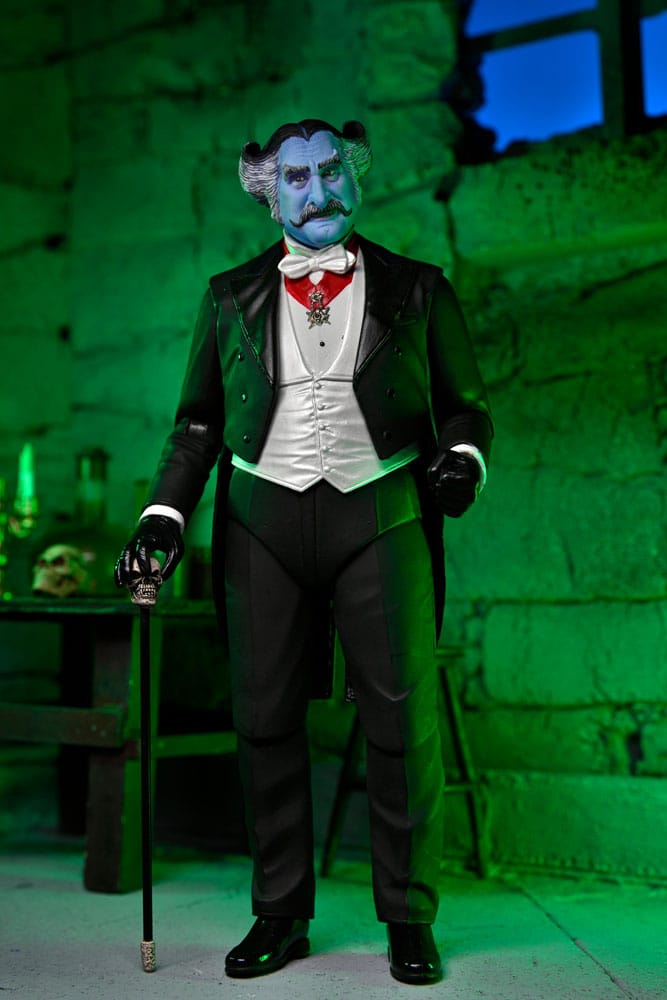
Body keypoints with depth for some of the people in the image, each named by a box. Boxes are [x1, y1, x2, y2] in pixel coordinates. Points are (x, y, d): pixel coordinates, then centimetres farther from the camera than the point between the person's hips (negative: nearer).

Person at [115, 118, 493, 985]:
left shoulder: (417, 291, 10)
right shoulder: (231, 298, 13)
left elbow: (466, 403, 13)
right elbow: (199, 420, 15)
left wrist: (464, 458, -8)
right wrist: (166, 515, 4)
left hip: (381, 516, -1)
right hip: (264, 522, 2)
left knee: (402, 719, -2)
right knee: (266, 719, 3)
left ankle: (408, 918, 13)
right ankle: (281, 915, 17)